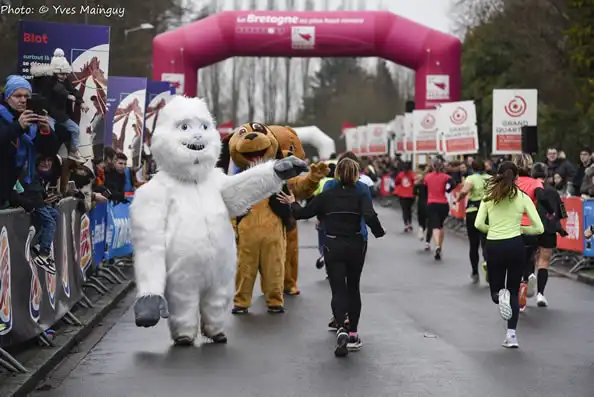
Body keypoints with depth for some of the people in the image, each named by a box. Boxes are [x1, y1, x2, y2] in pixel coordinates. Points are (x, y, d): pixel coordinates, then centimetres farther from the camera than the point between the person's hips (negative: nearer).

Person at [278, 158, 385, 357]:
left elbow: (303, 213, 4)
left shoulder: (326, 195, 0)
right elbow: (370, 216, -21)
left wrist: (292, 203, 23)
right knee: (353, 289, 16)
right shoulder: (360, 195, -4)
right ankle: (353, 334, 18)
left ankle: (341, 329, -27)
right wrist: (379, 233, -4)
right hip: (355, 246, 0)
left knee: (338, 290, -2)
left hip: (332, 247, 0)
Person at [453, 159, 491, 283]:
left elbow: (464, 191, -23)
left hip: (473, 212, -2)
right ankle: (486, 261, -27)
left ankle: (475, 273, 18)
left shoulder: (471, 178, -4)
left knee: (473, 245, 11)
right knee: (486, 242, 4)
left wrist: (457, 199, -7)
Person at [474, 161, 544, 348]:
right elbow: (539, 228, -3)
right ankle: (511, 334, 1)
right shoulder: (523, 197, -1)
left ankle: (500, 296, -21)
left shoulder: (489, 196, 0)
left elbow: (478, 224, -6)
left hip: (493, 247, 0)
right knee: (514, 292, 12)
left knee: (495, 290, 16)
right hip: (515, 245, 0)